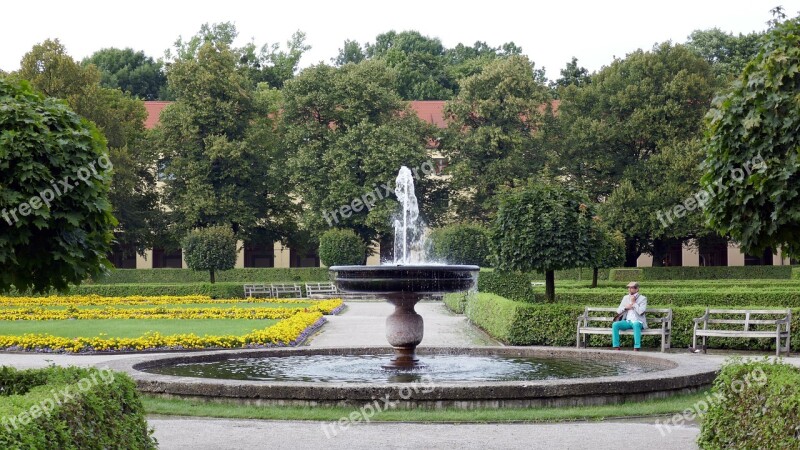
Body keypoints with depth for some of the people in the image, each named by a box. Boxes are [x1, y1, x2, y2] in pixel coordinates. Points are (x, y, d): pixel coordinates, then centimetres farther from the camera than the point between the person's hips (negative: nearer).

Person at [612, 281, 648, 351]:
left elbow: (641, 312, -13)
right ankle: (616, 347, -24)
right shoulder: (625, 298, 17)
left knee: (635, 324, -40)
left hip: (638, 322, -4)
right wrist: (626, 307, -4)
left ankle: (636, 348, -42)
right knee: (615, 324, -24)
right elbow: (618, 311, 14)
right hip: (627, 321, 5)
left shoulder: (642, 298, 2)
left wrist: (634, 302, -11)